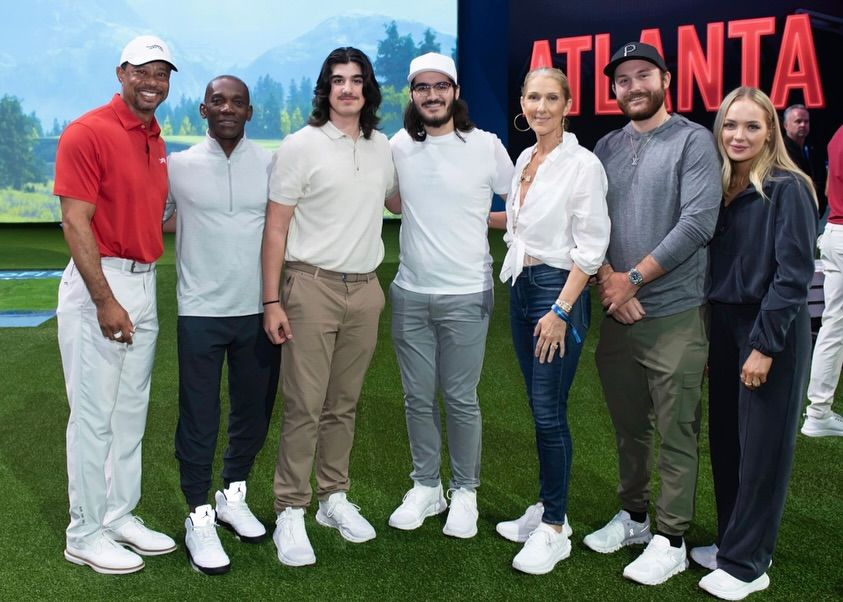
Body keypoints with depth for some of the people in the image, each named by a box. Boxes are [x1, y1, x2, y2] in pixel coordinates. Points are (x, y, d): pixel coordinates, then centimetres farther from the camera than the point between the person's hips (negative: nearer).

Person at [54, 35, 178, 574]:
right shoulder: (87, 133, -11)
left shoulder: (157, 141, 12)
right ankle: (86, 535, 13)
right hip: (99, 285, -8)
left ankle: (120, 516, 27)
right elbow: (75, 224, -16)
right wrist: (104, 301, -20)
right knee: (94, 415, 0)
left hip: (145, 285, 8)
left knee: (132, 412, 15)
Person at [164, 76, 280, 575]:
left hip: (259, 309, 2)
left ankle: (233, 496, 34)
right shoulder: (179, 166, 1)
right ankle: (199, 516, 18)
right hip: (201, 311, -1)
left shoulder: (272, 164, 2)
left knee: (254, 411, 13)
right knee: (199, 417, 2)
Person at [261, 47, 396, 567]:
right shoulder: (302, 146, -4)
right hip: (313, 287, -4)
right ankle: (291, 512, 7)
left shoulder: (382, 148, 10)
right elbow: (275, 227, -5)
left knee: (344, 404, 12)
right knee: (305, 406, -3)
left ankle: (334, 497, 25)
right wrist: (272, 301, -10)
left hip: (366, 289, 5)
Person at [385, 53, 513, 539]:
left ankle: (465, 492, 21)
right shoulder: (398, 148, 4)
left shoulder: (486, 146, -5)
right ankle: (426, 487, 27)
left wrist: (477, 219, -5)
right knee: (418, 397, 11)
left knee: (461, 399, 4)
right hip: (410, 293, 3)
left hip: (466, 295, -3)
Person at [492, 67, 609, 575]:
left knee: (549, 413, -5)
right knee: (539, 409, 13)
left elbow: (590, 247, -14)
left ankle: (554, 530, 7)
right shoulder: (524, 159, 11)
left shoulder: (583, 164, -11)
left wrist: (560, 310, -18)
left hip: (560, 290, -7)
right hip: (521, 285, 8)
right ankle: (547, 509, 25)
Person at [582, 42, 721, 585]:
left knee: (676, 433, 1)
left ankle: (671, 541, 11)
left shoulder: (693, 140, -4)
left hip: (674, 313, -5)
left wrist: (633, 277, -13)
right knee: (628, 425, 15)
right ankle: (633, 515, 30)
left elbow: (699, 222, -13)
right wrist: (607, 280, -9)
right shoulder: (607, 147, 11)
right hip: (617, 312, 5)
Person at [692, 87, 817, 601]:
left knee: (762, 449, 3)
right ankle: (732, 543, 28)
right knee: (726, 442, 13)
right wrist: (709, 339, 9)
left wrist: (765, 346, -18)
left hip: (772, 332, -7)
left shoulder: (787, 189, -11)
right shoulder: (719, 188, 8)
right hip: (725, 327, 7)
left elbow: (794, 273, -16)